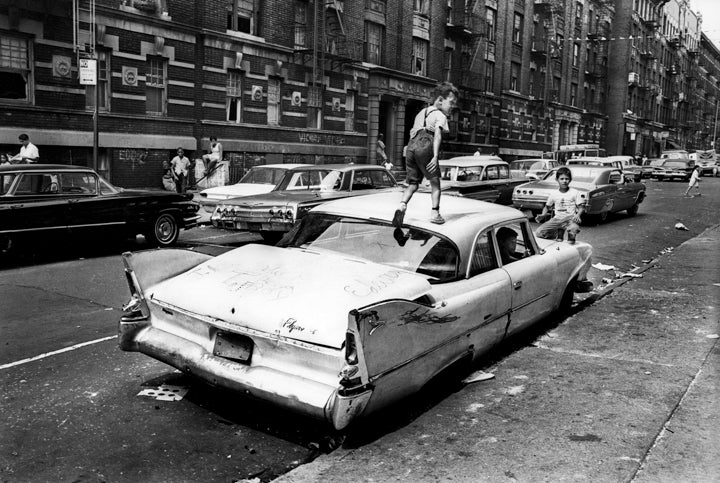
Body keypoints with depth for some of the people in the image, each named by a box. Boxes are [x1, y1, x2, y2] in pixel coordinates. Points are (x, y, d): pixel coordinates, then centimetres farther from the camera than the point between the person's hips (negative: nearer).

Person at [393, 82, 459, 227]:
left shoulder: (421, 113, 31)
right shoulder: (440, 115, 7)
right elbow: (437, 134, -9)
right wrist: (435, 156, -19)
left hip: (411, 146, 6)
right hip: (425, 146, -6)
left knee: (413, 184, 10)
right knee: (435, 181, 8)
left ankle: (402, 206, -14)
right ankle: (435, 213, 4)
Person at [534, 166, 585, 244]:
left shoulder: (575, 192, 4)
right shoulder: (553, 194, 10)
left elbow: (581, 207, 2)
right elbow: (547, 206, 20)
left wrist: (578, 215, -19)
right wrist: (543, 215, 1)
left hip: (570, 218, -3)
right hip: (557, 219, 3)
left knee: (574, 229, -41)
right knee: (538, 233, -17)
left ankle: (571, 237, -1)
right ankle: (559, 232, 10)